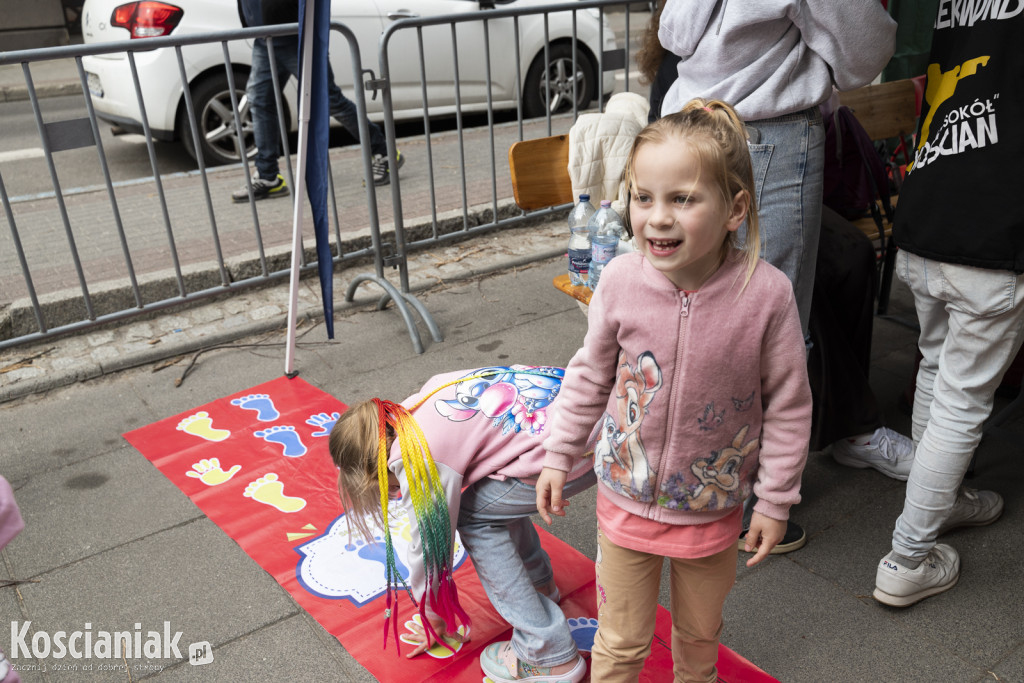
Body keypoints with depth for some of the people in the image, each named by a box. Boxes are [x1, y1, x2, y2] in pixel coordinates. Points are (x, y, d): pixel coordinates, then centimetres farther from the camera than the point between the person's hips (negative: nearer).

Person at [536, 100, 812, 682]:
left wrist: (776, 501, -3)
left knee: (700, 633, 26)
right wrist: (559, 456, 5)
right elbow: (590, 376, -1)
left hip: (713, 507, 0)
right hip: (626, 498, 0)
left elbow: (788, 407, -10)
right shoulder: (622, 280, -18)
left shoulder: (767, 293, -23)